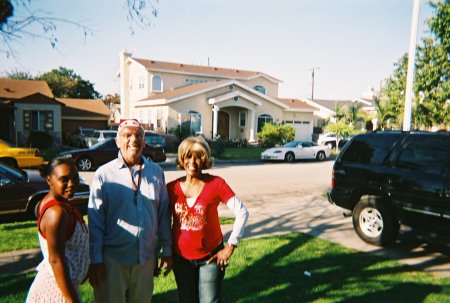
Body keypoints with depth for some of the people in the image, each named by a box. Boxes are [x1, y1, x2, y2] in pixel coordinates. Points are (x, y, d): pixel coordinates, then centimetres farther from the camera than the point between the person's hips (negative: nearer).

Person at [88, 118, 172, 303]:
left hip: (146, 258, 3)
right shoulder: (104, 174, -7)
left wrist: (167, 251, 7)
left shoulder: (156, 172, 2)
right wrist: (95, 260, -7)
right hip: (112, 259, -3)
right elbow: (95, 220, -5)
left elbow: (163, 214, 6)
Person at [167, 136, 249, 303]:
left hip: (210, 257, -2)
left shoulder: (216, 184, -13)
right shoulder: (171, 188, -7)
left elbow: (242, 213, -12)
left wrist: (231, 246, -11)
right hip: (181, 258, 3)